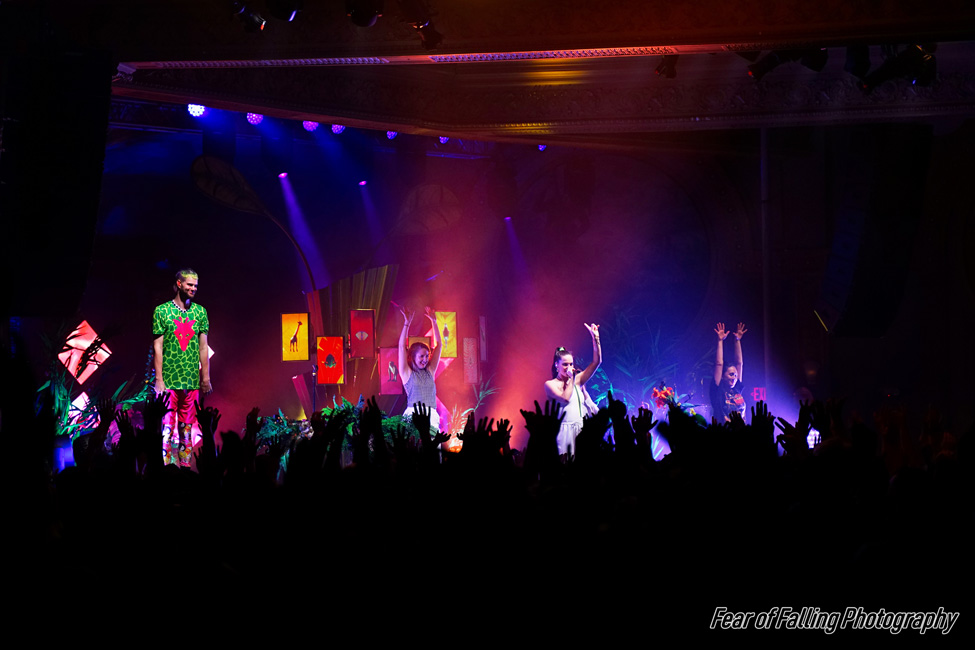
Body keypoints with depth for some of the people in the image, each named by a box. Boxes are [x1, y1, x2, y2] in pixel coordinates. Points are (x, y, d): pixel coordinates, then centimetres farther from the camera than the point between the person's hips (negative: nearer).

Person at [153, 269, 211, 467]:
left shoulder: (200, 312, 9)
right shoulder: (162, 311, -1)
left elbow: (203, 347, 11)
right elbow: (158, 347, -3)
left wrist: (206, 378, 8)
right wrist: (159, 380, -8)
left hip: (192, 381, 3)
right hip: (169, 381, -3)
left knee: (187, 428, 7)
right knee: (167, 427, -6)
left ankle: (185, 466, 12)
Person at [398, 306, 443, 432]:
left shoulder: (430, 372, 19)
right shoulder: (407, 374, 10)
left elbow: (438, 345, 22)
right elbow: (402, 347, 4)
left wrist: (434, 322, 20)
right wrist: (407, 323, 1)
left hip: (431, 417, 4)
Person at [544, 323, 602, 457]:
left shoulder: (577, 380, 14)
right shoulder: (550, 384, 1)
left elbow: (596, 362, 11)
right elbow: (565, 398, -15)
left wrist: (595, 338, 5)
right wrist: (571, 379, -4)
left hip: (581, 430, 5)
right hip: (564, 430, -5)